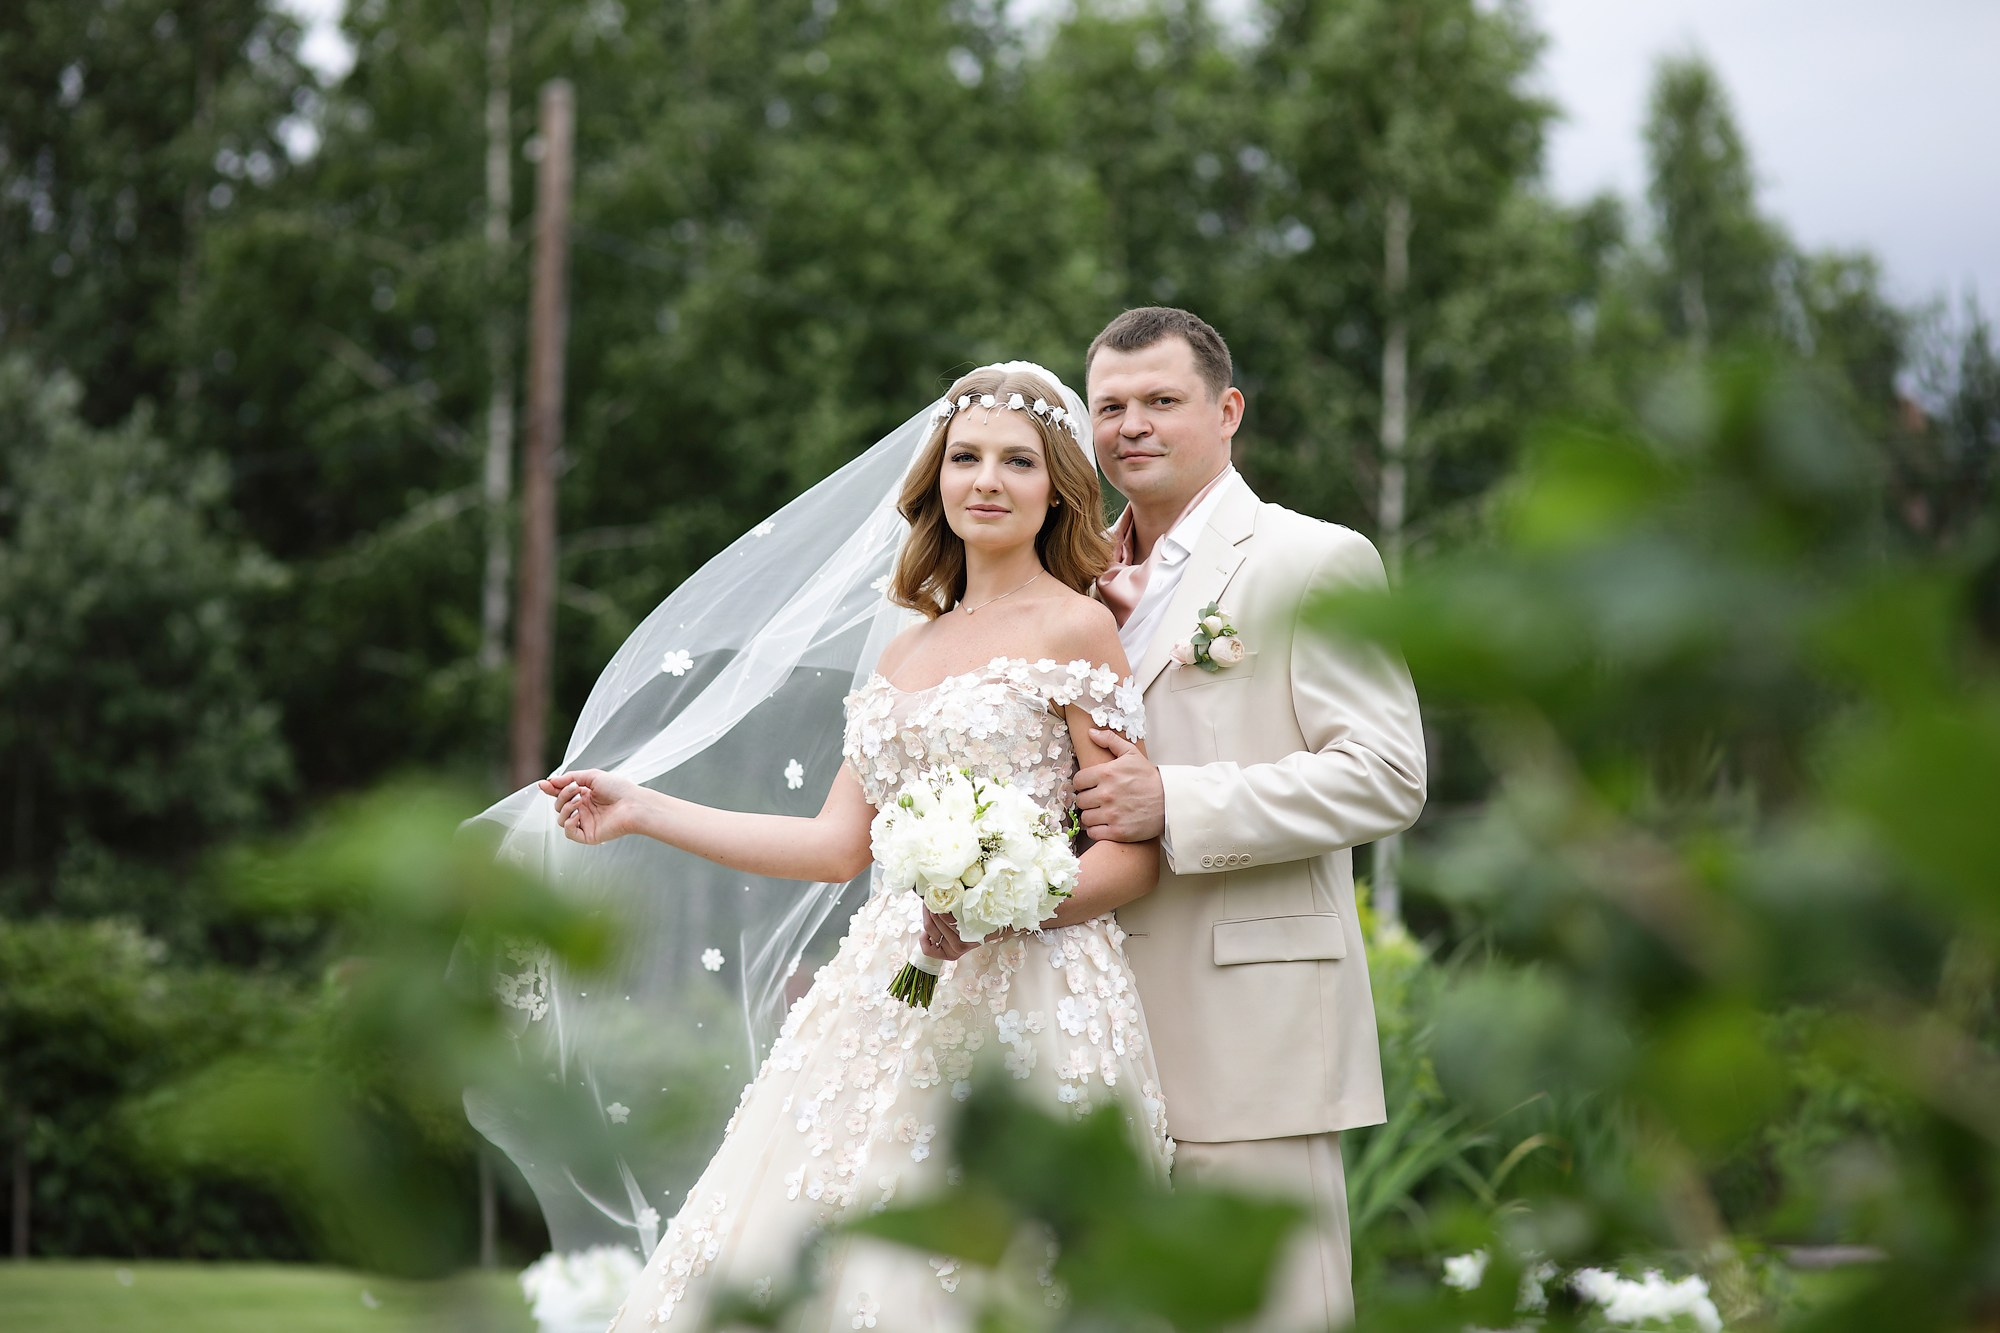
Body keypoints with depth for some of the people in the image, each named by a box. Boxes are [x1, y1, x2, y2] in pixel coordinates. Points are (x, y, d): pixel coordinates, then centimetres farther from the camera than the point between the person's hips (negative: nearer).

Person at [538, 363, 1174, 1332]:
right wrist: (642, 811, 15)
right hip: (889, 995, 7)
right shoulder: (907, 650, 18)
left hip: (1018, 1003, -7)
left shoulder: (1076, 629, -2)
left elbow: (1135, 857, -5)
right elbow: (838, 845, 16)